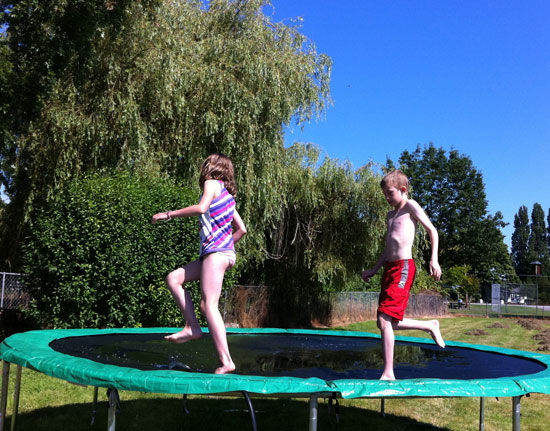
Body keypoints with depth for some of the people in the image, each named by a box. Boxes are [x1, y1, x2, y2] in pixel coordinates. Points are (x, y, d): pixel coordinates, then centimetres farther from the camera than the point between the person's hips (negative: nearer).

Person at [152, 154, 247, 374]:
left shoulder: (212, 183, 2)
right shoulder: (227, 194, 24)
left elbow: (201, 207, -19)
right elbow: (241, 229, 22)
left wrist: (169, 214, -11)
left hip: (215, 251, -9)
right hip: (225, 252, 9)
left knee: (209, 305, -14)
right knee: (173, 279, 11)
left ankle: (226, 361, -18)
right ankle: (192, 327, 3)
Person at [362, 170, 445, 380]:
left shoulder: (410, 206, 2)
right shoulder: (390, 215, 25)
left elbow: (432, 230, -2)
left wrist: (434, 259, -13)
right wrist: (374, 270, 23)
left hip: (403, 267, -9)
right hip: (389, 268, 9)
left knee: (384, 319, -15)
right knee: (385, 322, 7)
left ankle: (388, 374, -10)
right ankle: (430, 326, 24)